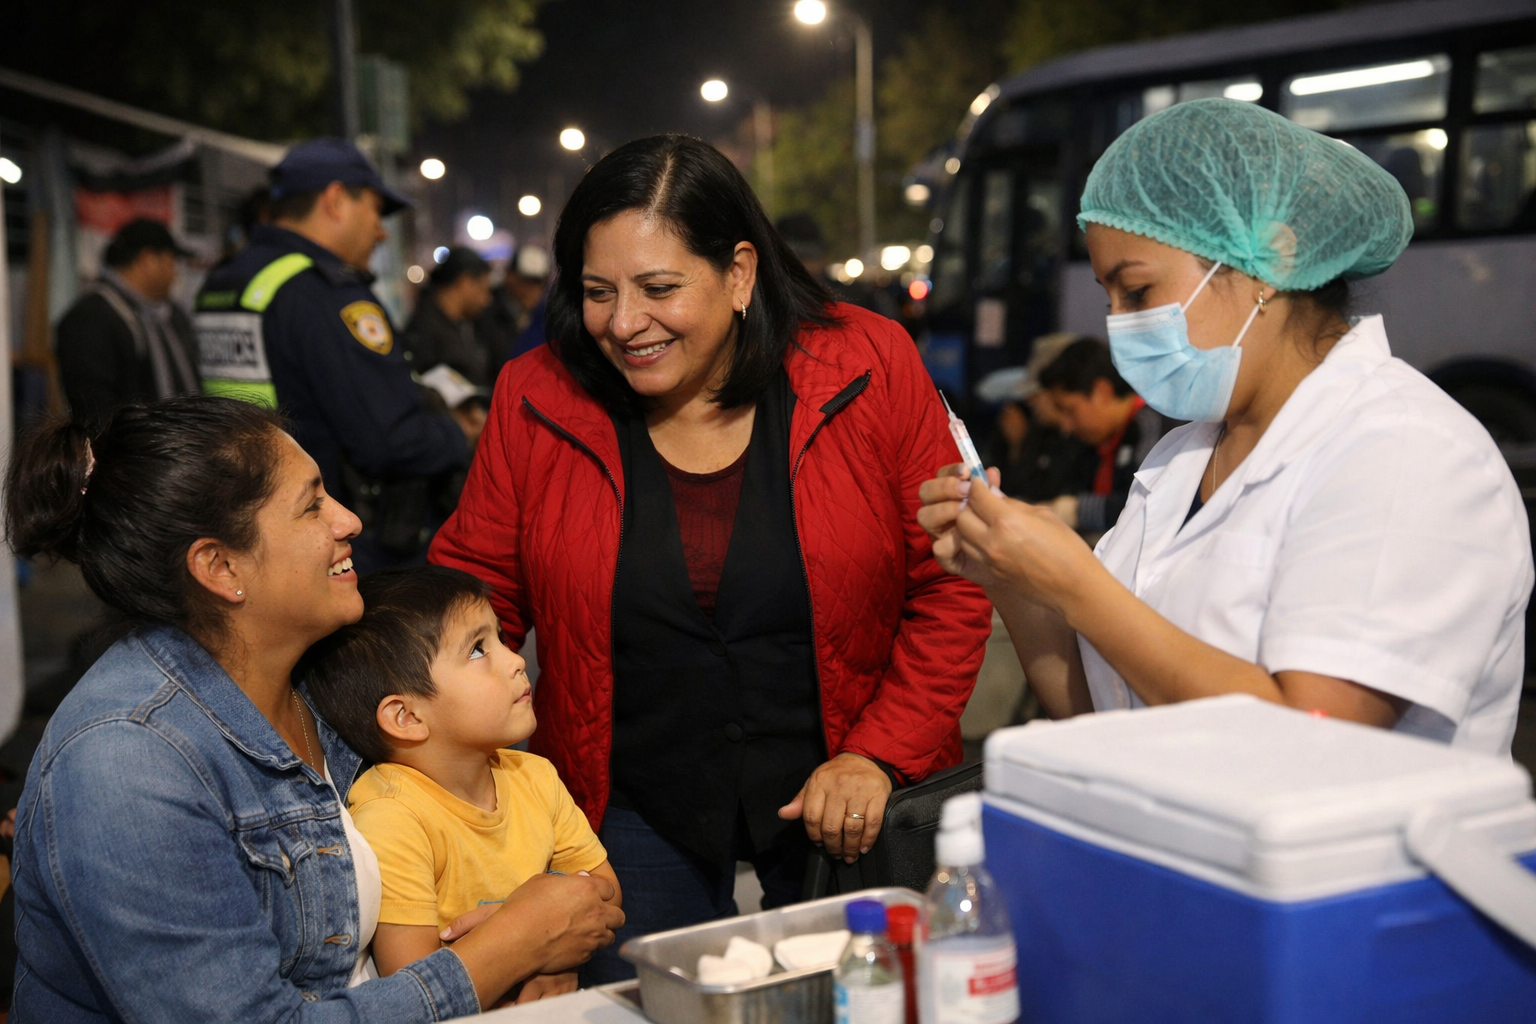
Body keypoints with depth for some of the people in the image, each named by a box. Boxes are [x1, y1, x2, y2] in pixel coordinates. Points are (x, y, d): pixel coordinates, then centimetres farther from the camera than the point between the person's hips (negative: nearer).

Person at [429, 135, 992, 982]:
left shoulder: (871, 372, -9)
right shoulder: (537, 400, -5)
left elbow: (951, 587, -5)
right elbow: (472, 593, 2)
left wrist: (879, 756, -11)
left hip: (843, 809, 0)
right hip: (636, 812, 1)